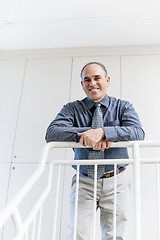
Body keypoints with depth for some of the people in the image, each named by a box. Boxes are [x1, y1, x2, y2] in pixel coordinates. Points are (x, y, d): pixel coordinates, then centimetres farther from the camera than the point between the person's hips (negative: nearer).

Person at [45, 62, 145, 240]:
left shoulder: (123, 107, 6)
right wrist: (89, 132, -23)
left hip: (116, 183, 0)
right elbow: (51, 133, -11)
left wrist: (102, 131, -29)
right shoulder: (72, 109, 5)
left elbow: (138, 133, -13)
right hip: (84, 183, 0)